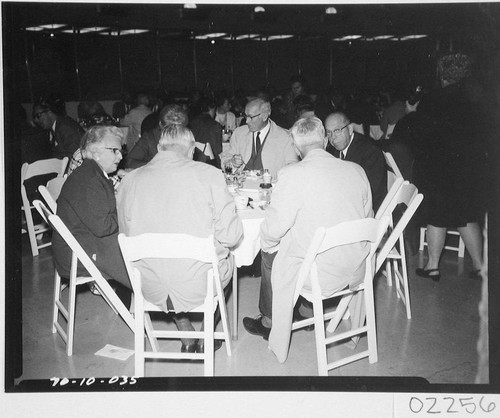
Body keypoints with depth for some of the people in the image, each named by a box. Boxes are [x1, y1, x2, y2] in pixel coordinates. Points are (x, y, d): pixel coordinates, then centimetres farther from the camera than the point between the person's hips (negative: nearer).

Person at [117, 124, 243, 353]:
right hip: (199, 285, -3)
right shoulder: (208, 174, -13)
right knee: (225, 256, 29)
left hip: (150, 289, 3)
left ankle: (187, 336, 37)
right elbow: (230, 236, -12)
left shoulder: (130, 179, -4)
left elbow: (127, 235, 7)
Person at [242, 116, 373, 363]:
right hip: (356, 270, 6)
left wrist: (266, 240, 7)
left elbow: (273, 230, -15)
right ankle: (302, 310, 41)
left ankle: (269, 322, 41)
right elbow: (367, 218, 10)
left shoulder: (293, 174, -18)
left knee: (271, 252, 21)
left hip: (319, 274, -6)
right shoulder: (357, 171, 0)